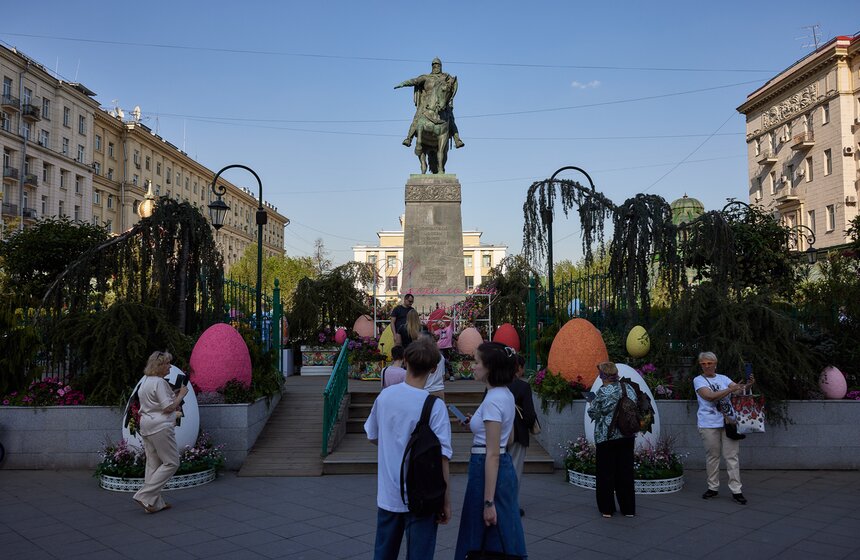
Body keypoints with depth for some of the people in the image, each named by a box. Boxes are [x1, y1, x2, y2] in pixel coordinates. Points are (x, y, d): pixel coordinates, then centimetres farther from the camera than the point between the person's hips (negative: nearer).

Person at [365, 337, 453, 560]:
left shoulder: (385, 396, -4)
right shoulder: (435, 406, -17)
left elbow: (372, 437, 10)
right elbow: (441, 457, -17)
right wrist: (446, 501, -8)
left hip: (387, 495, 4)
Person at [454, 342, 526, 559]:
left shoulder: (493, 400, -19)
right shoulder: (505, 394, 9)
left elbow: (493, 455, -21)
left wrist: (488, 502, -21)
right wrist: (476, 422, 16)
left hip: (487, 469, -10)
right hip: (505, 468, 10)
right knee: (503, 541, 17)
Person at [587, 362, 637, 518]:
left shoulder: (603, 391, -14)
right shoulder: (630, 389, 1)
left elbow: (593, 413, -10)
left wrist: (592, 403, 9)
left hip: (606, 437, -5)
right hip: (628, 436, 5)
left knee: (606, 472, 6)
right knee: (625, 471, 12)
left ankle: (607, 508, 11)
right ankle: (628, 508, 17)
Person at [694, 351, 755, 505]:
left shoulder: (723, 378, 13)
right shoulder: (698, 380, -1)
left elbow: (738, 389, 1)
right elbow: (710, 396, -17)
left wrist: (747, 384, -21)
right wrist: (730, 389, -24)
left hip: (728, 422, 3)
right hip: (709, 424, -3)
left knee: (732, 456, 0)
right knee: (712, 456, 5)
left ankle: (736, 490, 3)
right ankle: (713, 488, 18)